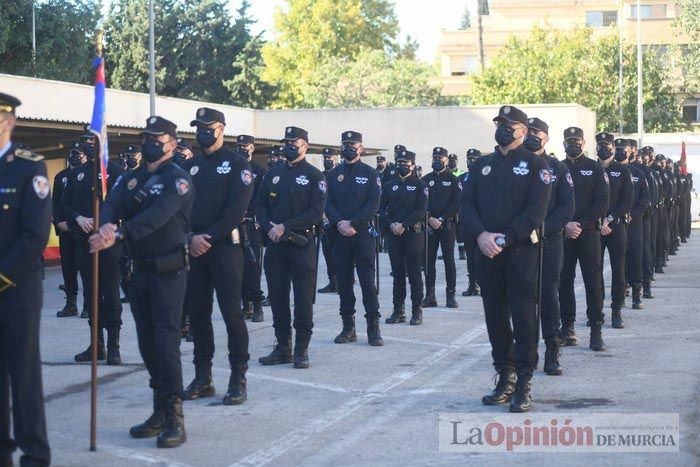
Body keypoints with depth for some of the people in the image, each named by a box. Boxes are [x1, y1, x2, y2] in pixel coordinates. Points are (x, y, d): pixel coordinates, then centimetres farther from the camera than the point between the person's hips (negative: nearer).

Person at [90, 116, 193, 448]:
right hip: (139, 269, 7)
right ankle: (160, 412, 19)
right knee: (147, 342, 10)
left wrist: (118, 234, -38)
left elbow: (157, 215, -26)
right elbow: (112, 205, -7)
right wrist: (106, 226, -31)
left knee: (166, 341, -11)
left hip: (168, 271, -7)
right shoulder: (130, 179, 12)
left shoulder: (177, 179, -9)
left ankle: (175, 419, -9)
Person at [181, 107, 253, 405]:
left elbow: (237, 208, -11)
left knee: (231, 312, -5)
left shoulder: (237, 164, -2)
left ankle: (238, 381, 1)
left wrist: (209, 237, -14)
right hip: (194, 248, 6)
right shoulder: (190, 166, 15)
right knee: (197, 313, 8)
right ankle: (202, 379, 17)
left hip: (225, 247, -6)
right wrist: (191, 237, -9)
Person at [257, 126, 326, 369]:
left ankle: (302, 350, 5)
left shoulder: (314, 175, -2)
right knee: (277, 297, 8)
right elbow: (261, 205, 11)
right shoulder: (274, 174, 13)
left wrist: (285, 227, -16)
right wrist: (269, 228, -8)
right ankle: (282, 347, 17)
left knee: (303, 298, -2)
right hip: (275, 246, 5)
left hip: (302, 246, -5)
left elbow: (316, 213, -11)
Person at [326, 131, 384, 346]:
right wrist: (340, 222, -13)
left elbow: (373, 204, -5)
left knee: (367, 280, -5)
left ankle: (373, 327, -2)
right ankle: (348, 327, 12)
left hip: (363, 234, -3)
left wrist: (353, 223, -14)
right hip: (340, 235, 3)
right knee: (344, 281, 5)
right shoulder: (333, 175, 11)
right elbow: (327, 204, 4)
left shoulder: (370, 173, 4)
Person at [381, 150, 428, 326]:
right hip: (393, 233, 4)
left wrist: (404, 225, -16)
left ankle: (417, 311, 2)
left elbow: (421, 210, -8)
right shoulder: (389, 186, 14)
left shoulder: (419, 185, 2)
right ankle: (398, 311, 12)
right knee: (397, 273, 6)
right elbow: (381, 209, 8)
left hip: (414, 233, -4)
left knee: (414, 272, -3)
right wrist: (391, 225, -9)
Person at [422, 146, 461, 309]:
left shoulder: (453, 180, 3)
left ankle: (451, 295, 1)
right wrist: (429, 219, -9)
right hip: (429, 225, 3)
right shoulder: (426, 180, 10)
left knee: (449, 259, -2)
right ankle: (430, 295, 8)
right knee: (429, 260, 3)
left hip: (447, 225, -3)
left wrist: (442, 219, -12)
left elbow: (457, 204, -5)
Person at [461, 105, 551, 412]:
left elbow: (536, 210, -10)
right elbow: (467, 203, 7)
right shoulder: (482, 165, 14)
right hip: (487, 251, 5)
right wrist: (481, 235, -11)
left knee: (523, 316, -5)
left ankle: (523, 387, -1)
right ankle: (505, 378, 19)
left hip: (521, 251, -5)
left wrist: (505, 238, -17)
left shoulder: (535, 165, 0)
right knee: (495, 317, 9)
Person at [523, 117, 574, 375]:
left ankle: (552, 355, 2)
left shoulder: (557, 168, 5)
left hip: (549, 241, -1)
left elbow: (567, 207, 0)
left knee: (549, 295, -2)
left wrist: (544, 228, -13)